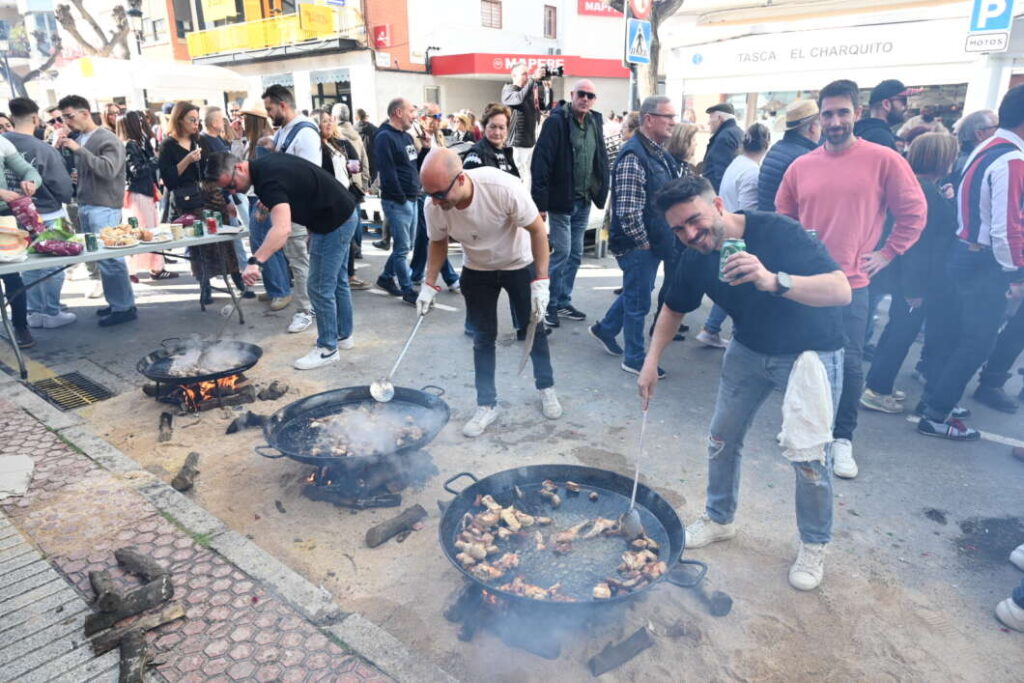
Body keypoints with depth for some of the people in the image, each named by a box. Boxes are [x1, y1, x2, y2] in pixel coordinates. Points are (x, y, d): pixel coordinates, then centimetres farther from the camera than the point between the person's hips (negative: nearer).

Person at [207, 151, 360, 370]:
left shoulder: (269, 180, -25)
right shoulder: (264, 165, 5)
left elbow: (283, 229, -41)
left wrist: (255, 261, -50)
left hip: (334, 223, -11)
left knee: (321, 287, -5)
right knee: (337, 280, 19)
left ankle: (327, 349, 6)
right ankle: (343, 335, 32)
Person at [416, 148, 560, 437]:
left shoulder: (505, 188, -36)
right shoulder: (433, 208, -25)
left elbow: (537, 229, -23)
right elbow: (438, 243, -2)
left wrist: (541, 281, -24)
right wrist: (429, 285, -11)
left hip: (520, 264, -2)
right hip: (477, 272, 2)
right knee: (483, 337, 5)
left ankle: (546, 387, 33)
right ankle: (487, 405, 19)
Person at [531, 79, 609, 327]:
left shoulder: (595, 122, 9)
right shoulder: (556, 121, -12)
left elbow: (602, 159, 15)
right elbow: (541, 163, -17)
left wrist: (600, 193, 7)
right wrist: (540, 203, -20)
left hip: (583, 201, 7)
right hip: (561, 200, -7)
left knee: (575, 255, 11)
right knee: (561, 253, -5)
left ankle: (563, 303, 24)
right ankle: (549, 305, 9)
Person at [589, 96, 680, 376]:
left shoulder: (660, 154, 10)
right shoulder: (634, 156, -20)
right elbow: (627, 211, -25)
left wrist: (663, 240, 11)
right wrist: (643, 242, -15)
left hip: (653, 243, 9)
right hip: (638, 245, -9)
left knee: (636, 293, 23)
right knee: (639, 301, 4)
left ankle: (605, 329, 42)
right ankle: (634, 359, 21)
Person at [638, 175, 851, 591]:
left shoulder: (778, 232, -29)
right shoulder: (696, 260, -12)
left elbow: (841, 291, -36)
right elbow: (674, 309, 6)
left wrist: (772, 281, -52)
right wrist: (651, 362, -4)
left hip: (810, 351, -5)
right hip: (750, 349, 5)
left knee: (808, 454, -9)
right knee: (722, 439, 9)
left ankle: (814, 545, 17)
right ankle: (720, 518, 33)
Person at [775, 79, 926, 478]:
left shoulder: (884, 160, -4)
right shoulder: (801, 166, 4)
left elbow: (914, 212, 2)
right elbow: (782, 217, 15)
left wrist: (887, 253, -1)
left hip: (851, 283, -3)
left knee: (849, 362, 0)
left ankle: (843, 438, 18)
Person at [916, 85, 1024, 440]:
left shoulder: (983, 150, 9)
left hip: (966, 250, 9)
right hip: (986, 263, -9)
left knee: (959, 331, 18)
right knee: (976, 343, 0)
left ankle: (934, 395, 29)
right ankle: (935, 416, 7)